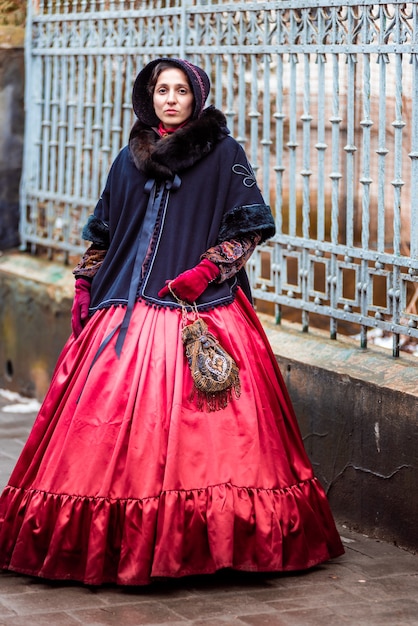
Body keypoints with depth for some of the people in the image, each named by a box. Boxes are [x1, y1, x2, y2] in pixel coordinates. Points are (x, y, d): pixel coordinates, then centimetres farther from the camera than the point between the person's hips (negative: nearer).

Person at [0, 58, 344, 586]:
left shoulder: (222, 152, 3)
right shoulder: (130, 159, 16)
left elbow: (253, 224, -1)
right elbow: (102, 234, 21)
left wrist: (206, 270, -11)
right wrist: (85, 293, 14)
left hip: (199, 310, -4)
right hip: (128, 310, 4)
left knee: (198, 432, -9)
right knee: (116, 423, -2)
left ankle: (205, 541, -2)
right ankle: (116, 539, 6)